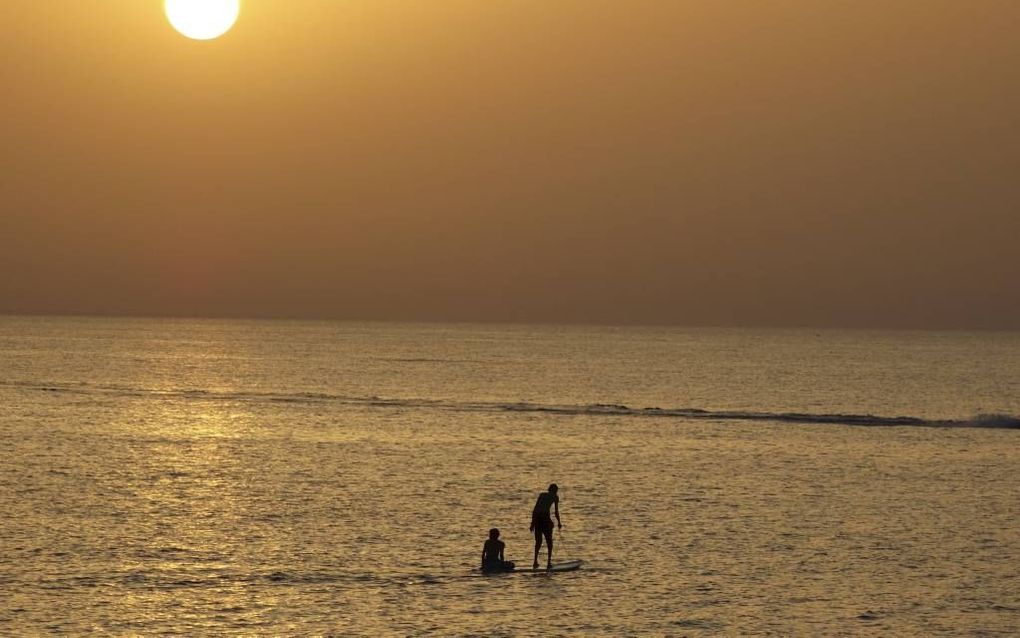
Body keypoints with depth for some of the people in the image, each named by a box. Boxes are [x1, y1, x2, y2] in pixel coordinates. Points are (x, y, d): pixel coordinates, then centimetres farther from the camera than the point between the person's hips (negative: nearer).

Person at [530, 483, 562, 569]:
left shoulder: (542, 494, 24)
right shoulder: (555, 497, 13)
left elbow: (535, 508, 19)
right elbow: (556, 511, 7)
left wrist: (533, 522, 19)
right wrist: (559, 522, 19)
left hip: (536, 516, 4)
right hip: (545, 517, -4)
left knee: (538, 541, 15)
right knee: (549, 541, 9)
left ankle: (535, 562, 9)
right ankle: (549, 562, 4)